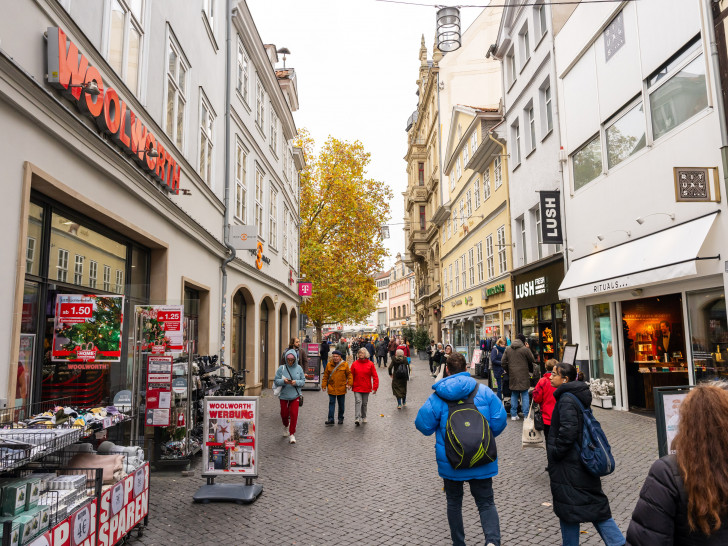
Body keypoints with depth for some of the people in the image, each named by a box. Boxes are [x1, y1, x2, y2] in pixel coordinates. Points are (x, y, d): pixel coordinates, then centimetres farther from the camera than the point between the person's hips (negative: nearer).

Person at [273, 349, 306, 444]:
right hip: (284, 395, 0)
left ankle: (292, 434, 6)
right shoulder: (281, 368, -5)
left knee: (294, 414, -6)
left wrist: (296, 382, -19)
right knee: (284, 414, 12)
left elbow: (303, 381, 0)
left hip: (295, 395, 0)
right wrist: (283, 381, -24)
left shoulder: (299, 368, -2)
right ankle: (286, 426, 45)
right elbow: (276, 381, -5)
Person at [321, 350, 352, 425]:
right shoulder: (329, 365, 0)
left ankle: (341, 418, 24)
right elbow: (325, 376, 6)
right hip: (331, 388, 0)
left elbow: (349, 374, 1)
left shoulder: (345, 364, -3)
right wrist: (324, 385, 2)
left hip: (341, 389, 0)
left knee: (341, 404, 11)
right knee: (331, 403, -2)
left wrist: (349, 384, -8)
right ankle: (331, 419, 1)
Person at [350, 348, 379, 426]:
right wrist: (350, 384, -4)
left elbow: (375, 376, -3)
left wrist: (375, 387, -7)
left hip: (366, 388, 1)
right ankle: (357, 418, -19)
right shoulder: (355, 364, -2)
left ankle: (364, 417, 30)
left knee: (364, 403, 13)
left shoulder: (370, 364, -3)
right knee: (358, 402, -13)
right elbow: (351, 375, 3)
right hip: (357, 387, -1)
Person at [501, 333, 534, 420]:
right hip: (523, 376, -4)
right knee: (525, 395, 4)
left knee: (514, 395, 12)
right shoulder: (525, 349, -8)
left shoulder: (507, 349, 5)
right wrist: (531, 371, 16)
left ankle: (513, 415, 14)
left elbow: (503, 362, 7)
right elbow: (532, 361, 0)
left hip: (512, 376, 4)